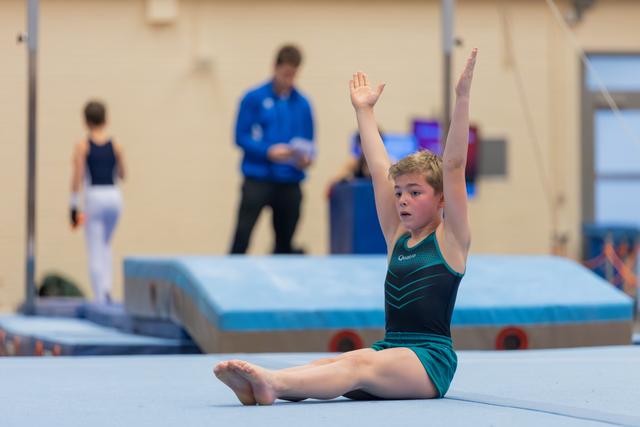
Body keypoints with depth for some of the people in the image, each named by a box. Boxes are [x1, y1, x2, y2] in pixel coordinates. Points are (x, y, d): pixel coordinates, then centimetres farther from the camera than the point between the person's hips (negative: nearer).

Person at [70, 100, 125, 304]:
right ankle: (107, 287, 9)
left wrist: (74, 206, -5)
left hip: (94, 196, -3)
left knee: (95, 251, 1)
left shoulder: (83, 145, -3)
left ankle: (100, 297, -5)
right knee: (105, 245, 22)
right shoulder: (115, 145, 6)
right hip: (114, 195, 3)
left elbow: (78, 177, -8)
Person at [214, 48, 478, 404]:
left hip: (431, 360, -7)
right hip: (391, 351, 7)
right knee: (326, 364, -22)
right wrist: (364, 110, 28)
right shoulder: (397, 237, 18)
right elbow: (379, 168, 23)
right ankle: (256, 388, -47)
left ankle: (274, 383, -56)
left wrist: (462, 97, -15)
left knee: (358, 364, -33)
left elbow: (454, 165, -7)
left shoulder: (450, 238, 1)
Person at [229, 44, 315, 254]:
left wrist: (306, 157, -9)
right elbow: (241, 137, -5)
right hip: (258, 178, -4)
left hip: (289, 182, 4)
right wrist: (268, 151, -18)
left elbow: (307, 143, 12)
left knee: (285, 240, 8)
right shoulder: (254, 98, -3)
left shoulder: (302, 104, 7)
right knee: (242, 236, -10)